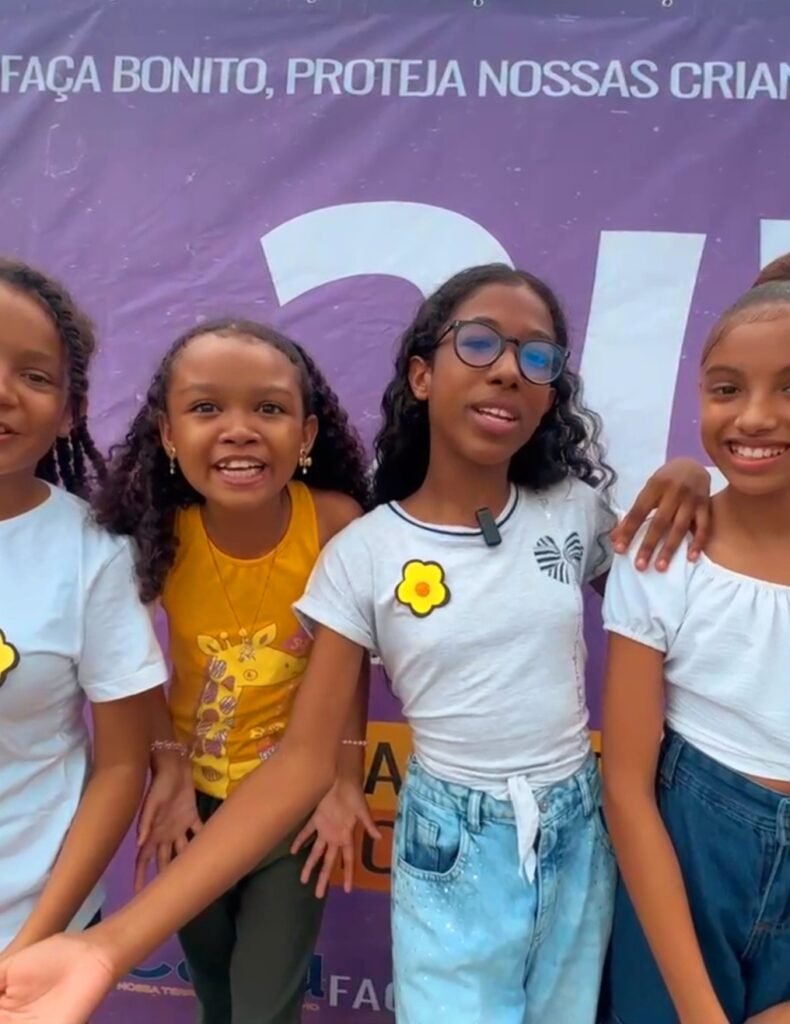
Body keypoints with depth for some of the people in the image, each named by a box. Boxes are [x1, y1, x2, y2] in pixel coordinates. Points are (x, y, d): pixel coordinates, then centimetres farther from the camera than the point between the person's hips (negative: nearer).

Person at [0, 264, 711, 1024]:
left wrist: (683, 485, -11)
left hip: (577, 841, 3)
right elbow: (302, 762, -14)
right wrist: (112, 944, -22)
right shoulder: (362, 556, -13)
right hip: (451, 855, -2)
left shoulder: (576, 510, -5)